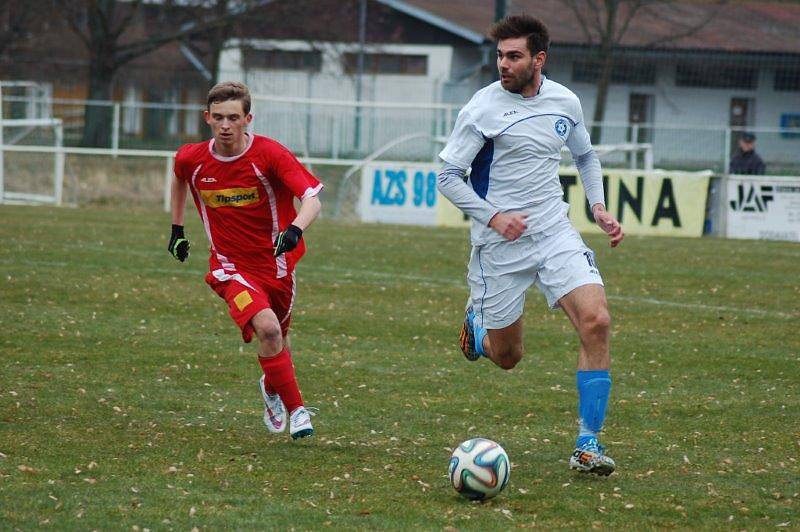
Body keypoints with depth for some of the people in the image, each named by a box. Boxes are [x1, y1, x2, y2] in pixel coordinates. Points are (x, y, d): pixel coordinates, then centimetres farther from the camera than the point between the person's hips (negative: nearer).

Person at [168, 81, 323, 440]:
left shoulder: (270, 155, -18)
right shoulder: (192, 160, -8)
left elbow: (312, 199, -26)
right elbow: (179, 178, 18)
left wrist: (295, 229, -45)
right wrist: (177, 228, 20)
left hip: (276, 263, 0)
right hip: (232, 267, 0)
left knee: (278, 338, 17)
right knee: (266, 328, -25)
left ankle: (271, 387, 52)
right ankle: (295, 408, -13)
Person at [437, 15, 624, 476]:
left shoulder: (565, 103, 4)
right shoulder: (482, 109, -11)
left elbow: (585, 156, 23)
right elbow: (448, 176, -7)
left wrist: (599, 208, 8)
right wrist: (493, 217, -19)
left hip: (555, 232, 3)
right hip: (500, 246, -3)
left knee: (596, 321, -19)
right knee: (507, 357, 5)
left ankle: (588, 443, -12)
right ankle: (478, 322, 44)